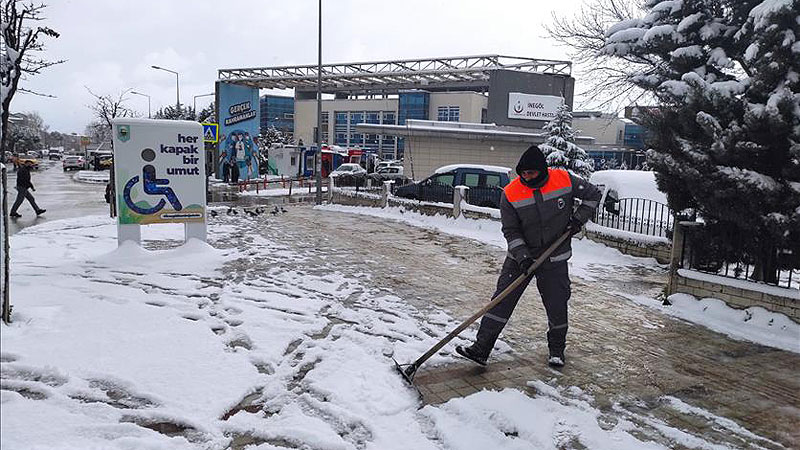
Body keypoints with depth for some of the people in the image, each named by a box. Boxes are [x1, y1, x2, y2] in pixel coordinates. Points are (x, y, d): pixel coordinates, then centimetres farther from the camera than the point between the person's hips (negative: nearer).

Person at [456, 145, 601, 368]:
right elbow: (511, 230, -8)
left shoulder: (565, 180, -10)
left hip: (554, 258, 0)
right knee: (503, 298, -5)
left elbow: (593, 194, 5)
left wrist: (578, 219, -5)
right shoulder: (511, 193, -12)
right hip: (521, 256, 0)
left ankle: (557, 349, 29)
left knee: (557, 304, 6)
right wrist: (522, 257, -19)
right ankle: (481, 348, -3)